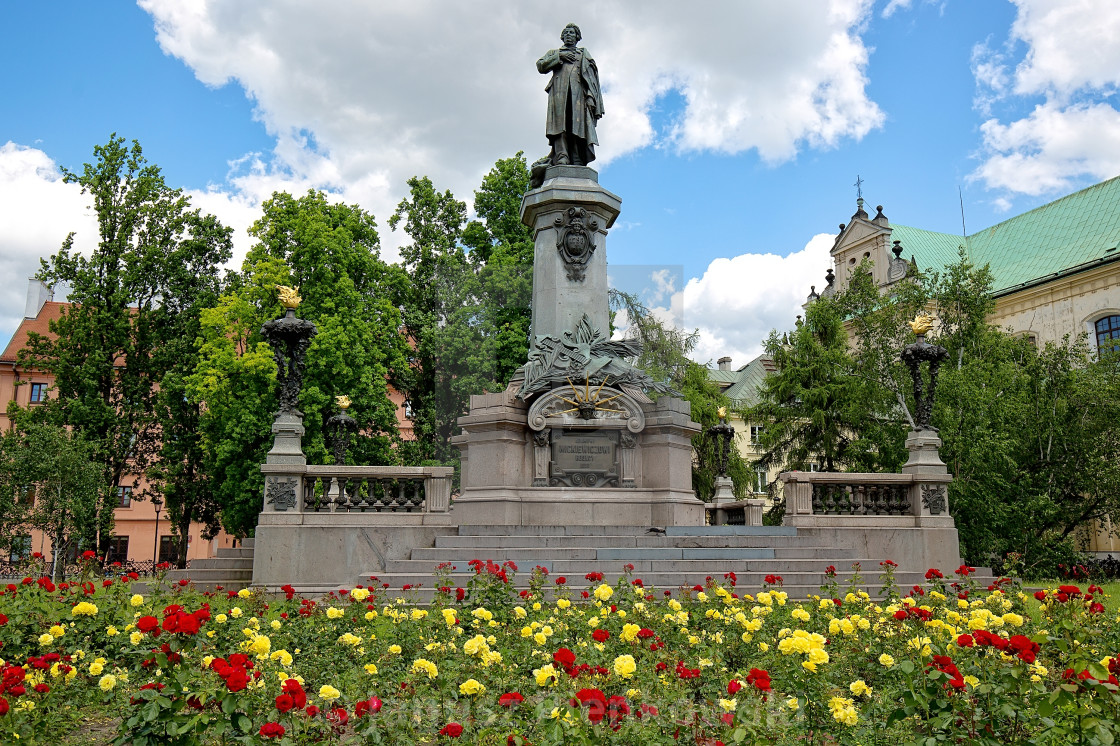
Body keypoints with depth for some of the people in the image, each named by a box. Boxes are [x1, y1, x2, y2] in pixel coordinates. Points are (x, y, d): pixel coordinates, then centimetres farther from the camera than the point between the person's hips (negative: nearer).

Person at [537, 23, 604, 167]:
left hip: (578, 92, 0)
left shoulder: (584, 54, 31)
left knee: (578, 126, -17)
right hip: (559, 92, 0)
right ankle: (561, 158, -35)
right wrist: (559, 56, 5)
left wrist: (591, 97, 1)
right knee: (560, 123, -22)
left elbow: (592, 77, 18)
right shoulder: (554, 53, 33)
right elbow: (540, 66, 15)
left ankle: (578, 162, -28)